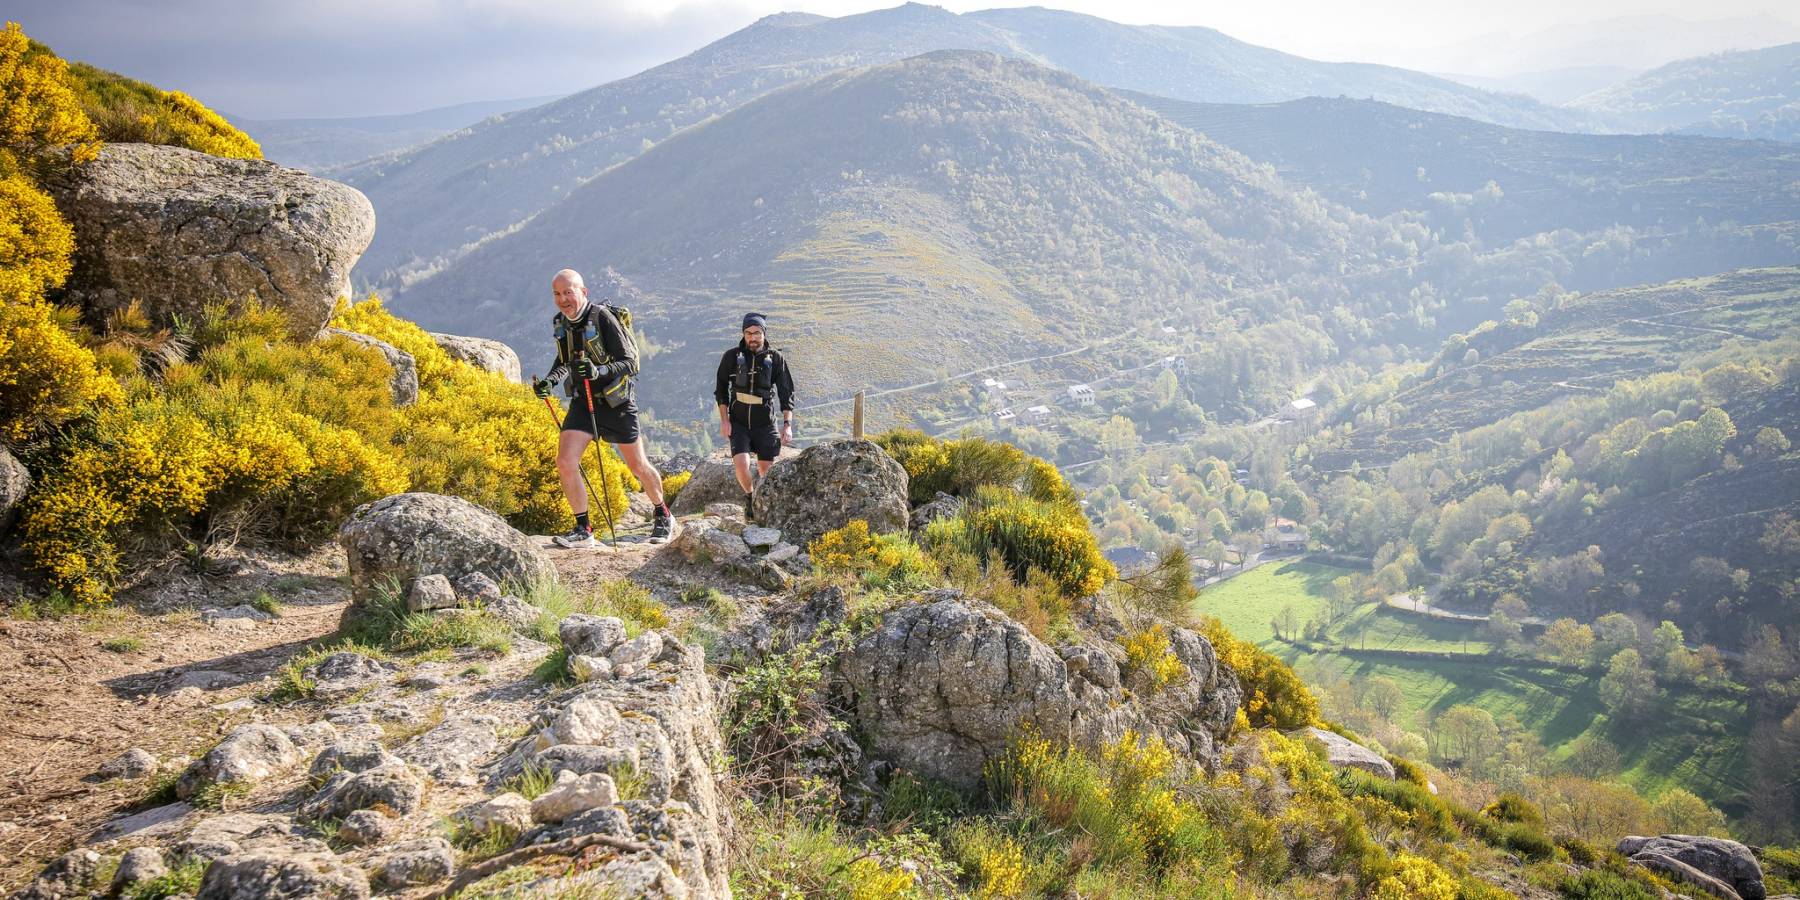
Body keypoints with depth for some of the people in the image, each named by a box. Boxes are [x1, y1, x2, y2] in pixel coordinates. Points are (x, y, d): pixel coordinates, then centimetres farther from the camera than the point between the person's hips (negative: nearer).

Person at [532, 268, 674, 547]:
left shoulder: (602, 317, -19)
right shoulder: (560, 323, 1)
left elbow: (629, 363, -21)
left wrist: (599, 371, -38)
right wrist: (549, 380, -4)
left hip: (616, 401, -5)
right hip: (582, 401, 5)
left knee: (638, 466, 8)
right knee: (565, 462, -13)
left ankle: (663, 517, 32)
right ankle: (583, 529, -1)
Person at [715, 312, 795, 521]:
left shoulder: (775, 358, -3)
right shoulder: (732, 356, -3)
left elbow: (786, 392, -2)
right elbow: (721, 388, 5)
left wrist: (787, 424, -11)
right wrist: (724, 420, -5)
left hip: (765, 424, 1)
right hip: (738, 423, 0)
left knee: (766, 471, 2)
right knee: (741, 464, -20)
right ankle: (749, 498, 9)